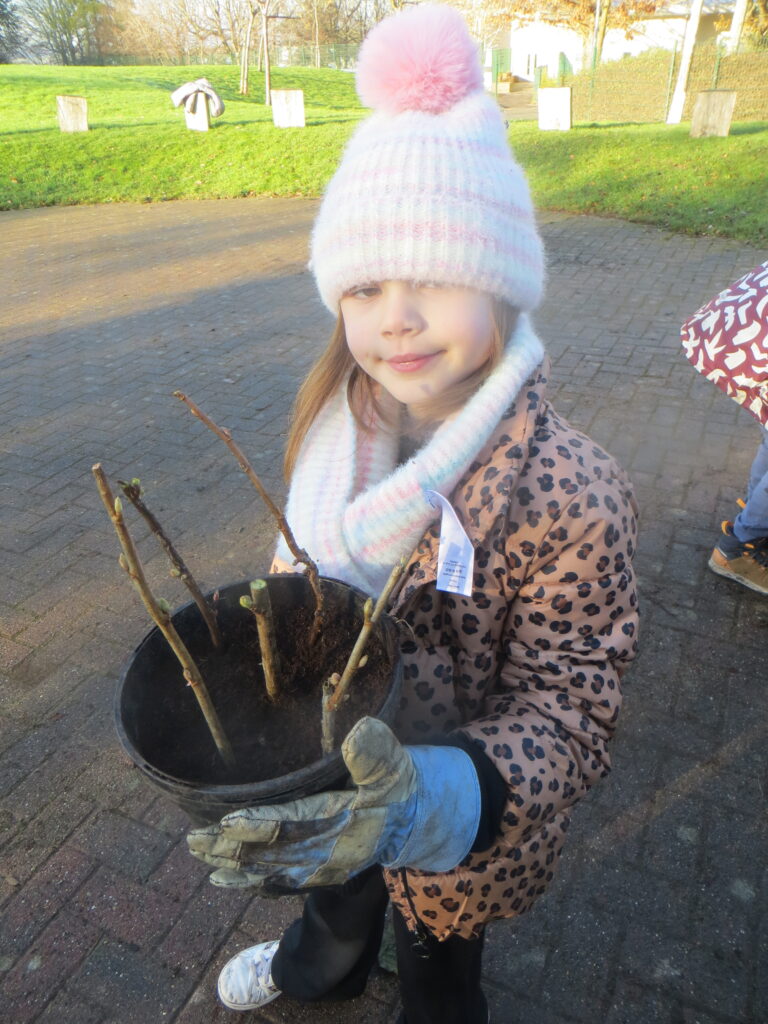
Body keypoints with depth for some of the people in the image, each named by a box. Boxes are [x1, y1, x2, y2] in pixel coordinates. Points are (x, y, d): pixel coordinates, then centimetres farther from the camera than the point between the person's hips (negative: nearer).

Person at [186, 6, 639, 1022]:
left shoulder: (569, 495, -33)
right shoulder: (333, 424, -17)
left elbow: (570, 707, -28)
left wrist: (435, 799, -43)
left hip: (464, 831, -4)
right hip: (326, 779, 5)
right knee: (337, 891, 38)